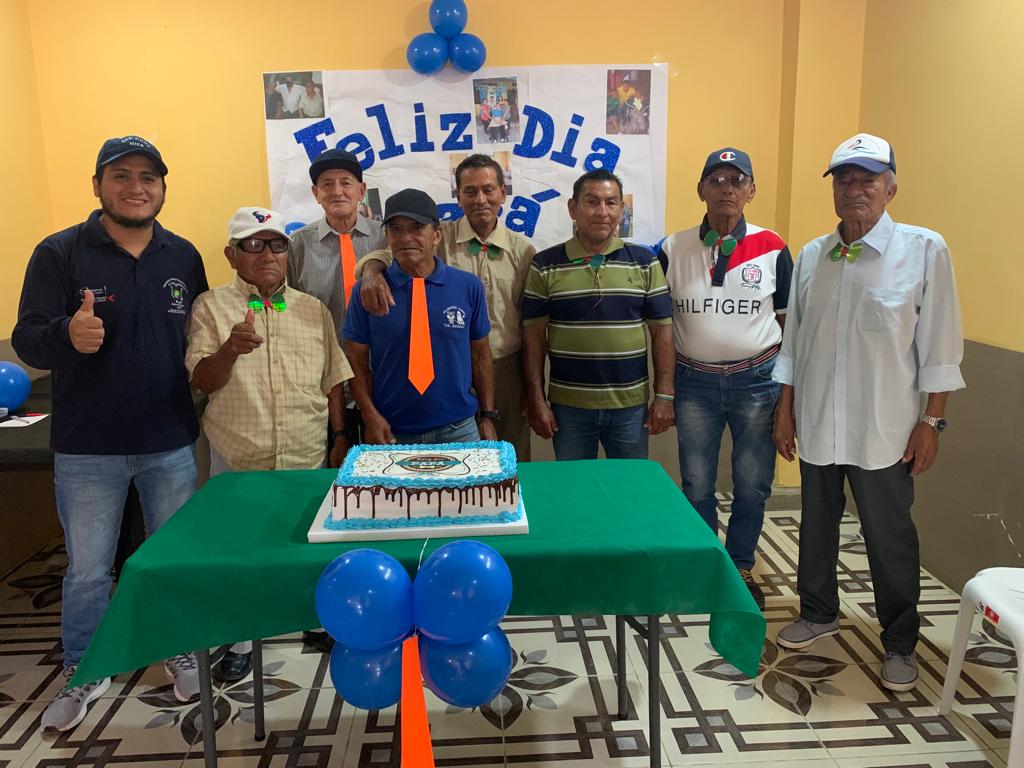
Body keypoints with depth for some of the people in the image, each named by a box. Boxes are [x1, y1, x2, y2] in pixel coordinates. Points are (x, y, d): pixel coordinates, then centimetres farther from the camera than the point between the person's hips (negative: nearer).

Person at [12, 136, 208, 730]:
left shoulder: (184, 256, 4)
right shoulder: (59, 253, -6)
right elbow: (28, 340, -11)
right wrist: (68, 334, -33)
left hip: (171, 444, 2)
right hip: (87, 450, -2)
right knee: (87, 570, 11)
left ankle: (181, 652, 35)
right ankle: (84, 674, 32)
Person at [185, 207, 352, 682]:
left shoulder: (314, 310, 7)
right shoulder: (211, 307, -1)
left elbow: (333, 380, 9)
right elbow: (200, 381, -8)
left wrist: (340, 435, 5)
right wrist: (230, 349, -27)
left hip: (309, 458, 2)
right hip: (238, 460, -1)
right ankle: (240, 641, 30)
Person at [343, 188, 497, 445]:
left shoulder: (469, 286, 0)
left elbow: (480, 355, 6)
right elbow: (358, 361, 1)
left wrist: (488, 417, 5)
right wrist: (371, 417, -10)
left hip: (458, 430, 1)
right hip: (392, 434, 0)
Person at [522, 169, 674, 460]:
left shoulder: (645, 263, 2)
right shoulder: (545, 266, -1)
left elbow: (662, 330, 2)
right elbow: (534, 335, -1)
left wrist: (664, 396, -3)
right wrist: (536, 400, -5)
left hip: (631, 405, 1)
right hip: (568, 406, -1)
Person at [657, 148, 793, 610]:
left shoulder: (772, 249, 0)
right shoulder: (674, 249, 1)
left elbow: (789, 322, 5)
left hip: (757, 380, 0)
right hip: (694, 382, 1)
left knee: (753, 486, 9)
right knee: (696, 486, 11)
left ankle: (740, 568, 31)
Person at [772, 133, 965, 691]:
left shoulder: (924, 250, -7)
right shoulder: (811, 256, 5)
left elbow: (940, 345, -6)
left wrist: (932, 421, -7)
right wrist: (785, 409, 9)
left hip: (884, 430, -4)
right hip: (816, 424, 4)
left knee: (890, 538, 7)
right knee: (817, 525, 17)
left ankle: (900, 644, 26)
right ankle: (818, 613, 38)